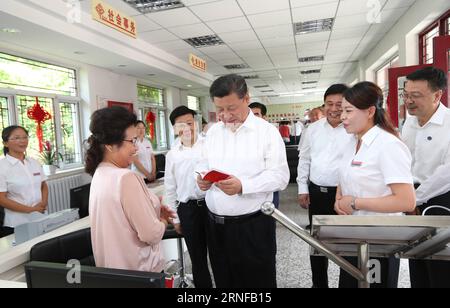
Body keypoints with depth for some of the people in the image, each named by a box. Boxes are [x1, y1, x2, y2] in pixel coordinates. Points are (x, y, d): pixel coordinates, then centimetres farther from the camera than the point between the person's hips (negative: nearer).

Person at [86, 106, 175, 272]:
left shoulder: (100, 173, 1)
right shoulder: (126, 178, -27)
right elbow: (152, 234, -26)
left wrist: (153, 208, 4)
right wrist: (162, 220, -7)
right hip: (138, 270, -8)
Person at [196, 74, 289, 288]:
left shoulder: (267, 131, -8)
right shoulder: (212, 132, 8)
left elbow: (280, 176, -13)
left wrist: (242, 186, -26)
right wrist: (202, 178, -7)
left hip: (253, 224, -4)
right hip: (216, 224, 5)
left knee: (257, 280, 11)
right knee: (223, 280, 19)